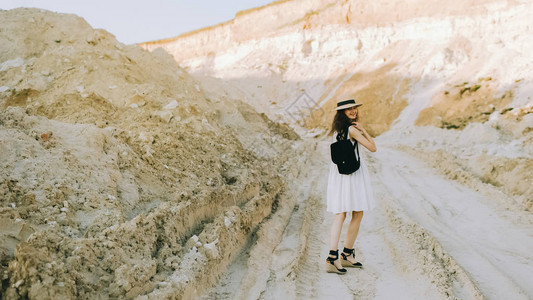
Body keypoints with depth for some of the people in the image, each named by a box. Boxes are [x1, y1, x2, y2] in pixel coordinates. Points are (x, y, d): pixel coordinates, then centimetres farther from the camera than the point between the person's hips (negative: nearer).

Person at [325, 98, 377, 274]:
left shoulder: (336, 129, 11)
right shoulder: (352, 129, -14)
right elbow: (373, 148, -9)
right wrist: (363, 129, -2)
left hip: (338, 172, 7)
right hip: (353, 172, -7)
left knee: (340, 215, 3)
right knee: (357, 214, 6)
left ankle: (332, 258, -1)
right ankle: (347, 255, 11)